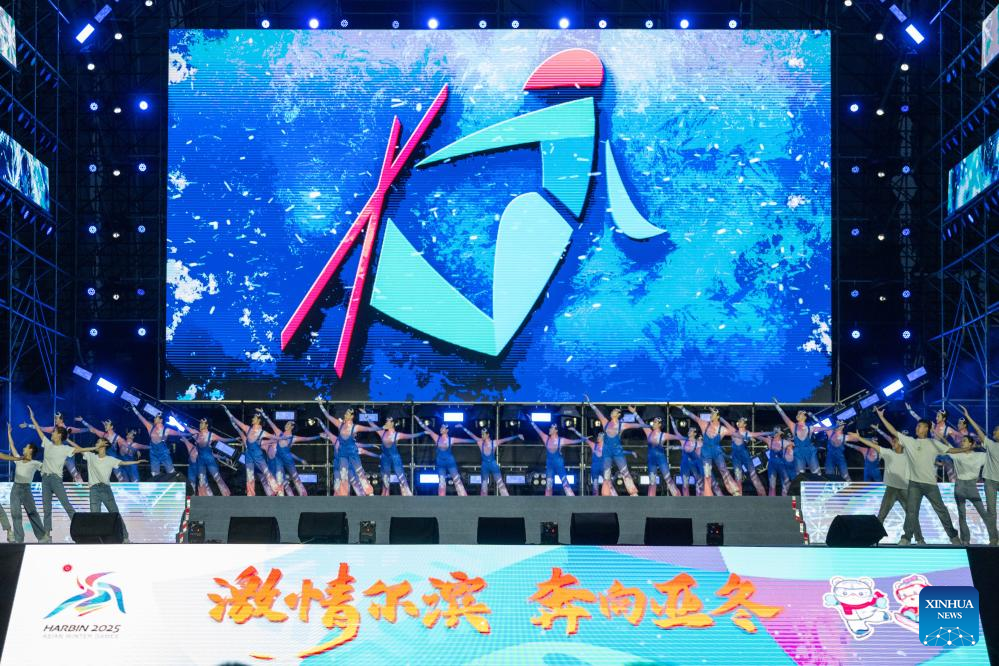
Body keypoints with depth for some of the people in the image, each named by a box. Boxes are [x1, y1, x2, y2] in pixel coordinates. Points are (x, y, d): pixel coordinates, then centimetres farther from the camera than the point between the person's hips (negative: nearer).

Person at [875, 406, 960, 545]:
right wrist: (882, 417, 2)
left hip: (930, 483, -1)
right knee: (911, 511, 2)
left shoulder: (934, 443, 4)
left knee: (941, 510, 5)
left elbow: (950, 450, 2)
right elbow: (894, 432, 5)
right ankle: (906, 538, 7)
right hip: (914, 483, 1)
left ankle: (953, 536, 14)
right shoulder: (909, 441, 7)